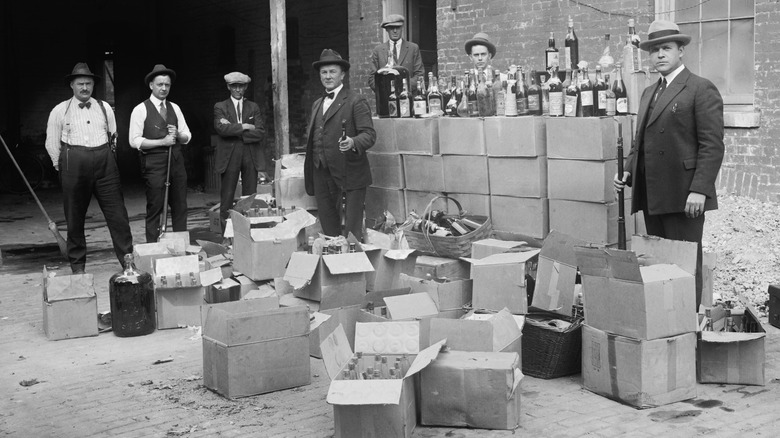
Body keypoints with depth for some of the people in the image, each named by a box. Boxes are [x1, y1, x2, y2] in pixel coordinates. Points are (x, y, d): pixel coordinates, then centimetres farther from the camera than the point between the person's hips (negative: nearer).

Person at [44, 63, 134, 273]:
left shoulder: (104, 108, 11)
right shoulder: (60, 111, 4)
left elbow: (113, 136, 19)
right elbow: (52, 143, 8)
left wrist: (105, 157, 14)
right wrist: (63, 166, 6)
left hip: (105, 163, 2)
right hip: (73, 163, -1)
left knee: (117, 214, -3)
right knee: (74, 218, 5)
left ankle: (128, 260, 2)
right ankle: (77, 264, 16)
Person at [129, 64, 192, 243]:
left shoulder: (175, 108, 14)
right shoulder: (141, 110, -3)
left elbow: (187, 137, 15)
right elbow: (134, 141, -9)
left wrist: (178, 135, -8)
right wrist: (162, 142, -15)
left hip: (176, 161, 5)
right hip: (154, 163, -5)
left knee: (180, 207, 7)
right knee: (155, 209, -2)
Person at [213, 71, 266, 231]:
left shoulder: (254, 107, 13)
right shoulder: (220, 107, 9)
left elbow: (260, 133, 0)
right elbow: (220, 128, -10)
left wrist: (234, 131, -7)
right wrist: (243, 126, -9)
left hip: (251, 157, 2)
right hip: (229, 157, -2)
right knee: (227, 198, -3)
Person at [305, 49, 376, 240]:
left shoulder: (356, 101, -4)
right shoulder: (317, 104, 19)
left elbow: (369, 134, -10)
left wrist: (353, 142, -30)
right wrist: (309, 172, 17)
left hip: (349, 175, -7)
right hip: (321, 176, 7)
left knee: (352, 233, -5)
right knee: (328, 228, 10)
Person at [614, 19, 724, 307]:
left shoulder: (701, 90, -5)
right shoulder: (649, 93, 20)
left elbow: (712, 145, -11)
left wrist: (700, 190, -19)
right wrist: (628, 171, 8)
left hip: (684, 198, -7)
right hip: (652, 197, 8)